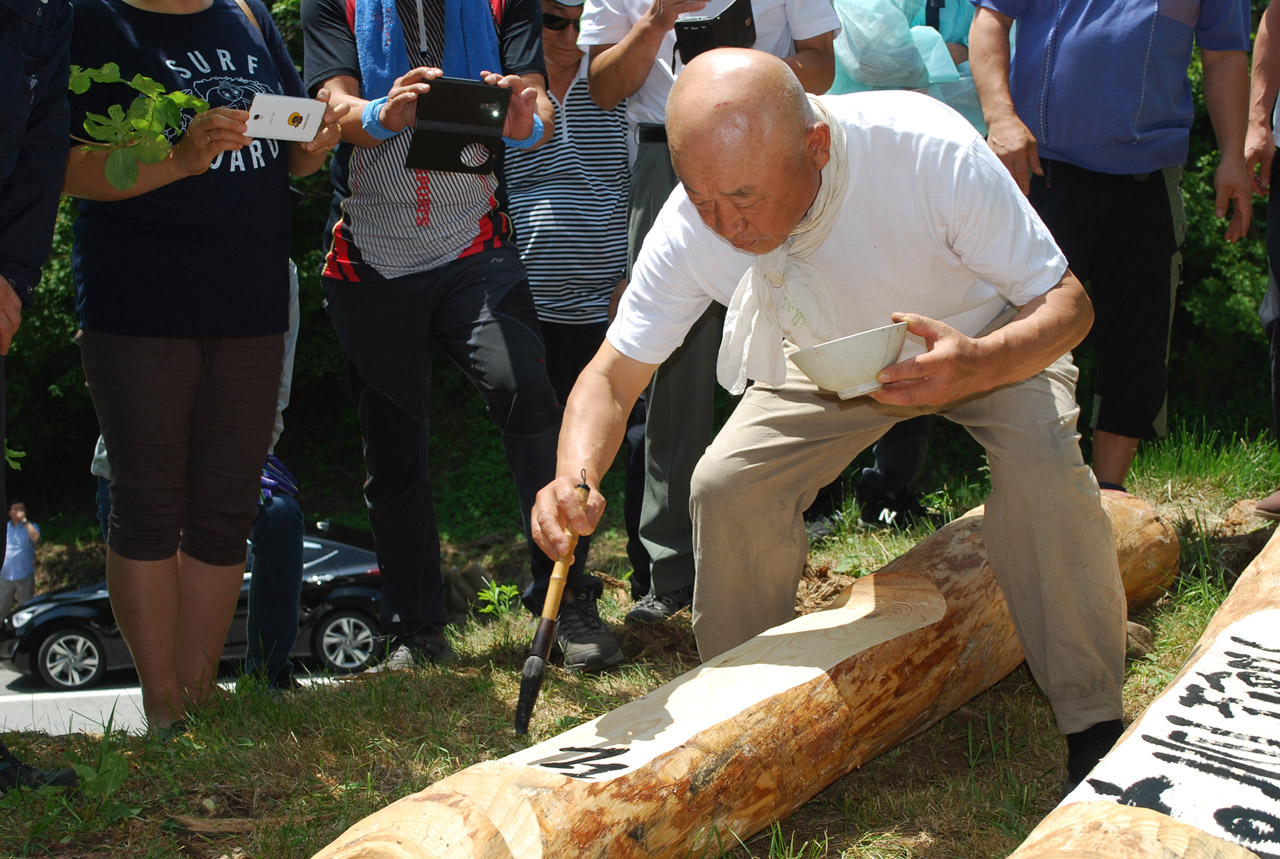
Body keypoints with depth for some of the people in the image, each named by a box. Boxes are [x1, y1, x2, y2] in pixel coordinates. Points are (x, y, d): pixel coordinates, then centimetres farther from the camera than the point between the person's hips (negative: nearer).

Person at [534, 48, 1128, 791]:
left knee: (1040, 451, -31)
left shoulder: (932, 152, -39)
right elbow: (614, 375, -21)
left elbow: (1068, 303, -29)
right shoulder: (690, 228, -30)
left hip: (989, 338, -2)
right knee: (726, 485, -16)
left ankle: (1094, 723, -12)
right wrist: (577, 474, -44)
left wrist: (978, 365, -51)